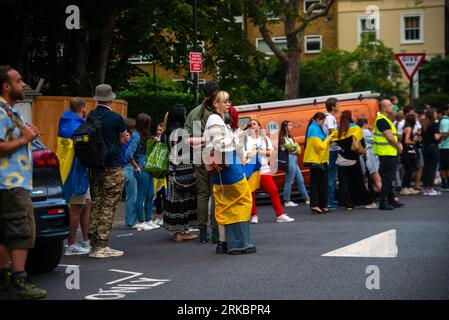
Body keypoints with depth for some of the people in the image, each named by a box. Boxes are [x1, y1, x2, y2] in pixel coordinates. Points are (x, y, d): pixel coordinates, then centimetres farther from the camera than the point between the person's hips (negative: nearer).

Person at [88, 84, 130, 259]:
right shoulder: (116, 118, -9)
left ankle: (94, 245, 13)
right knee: (108, 207, -2)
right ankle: (102, 246, -4)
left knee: (95, 205, 11)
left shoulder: (89, 117, 4)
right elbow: (124, 140, 3)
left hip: (94, 167, 5)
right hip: (113, 169, -5)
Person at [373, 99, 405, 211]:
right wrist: (398, 147, -7)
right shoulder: (382, 120, -16)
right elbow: (389, 137, -20)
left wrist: (398, 144, 6)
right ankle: (383, 202, -7)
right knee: (386, 178, -9)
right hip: (386, 154, -10)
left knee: (389, 178, 16)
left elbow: (393, 135, 22)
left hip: (391, 153, 10)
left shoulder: (386, 120, 18)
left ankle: (391, 199, 23)